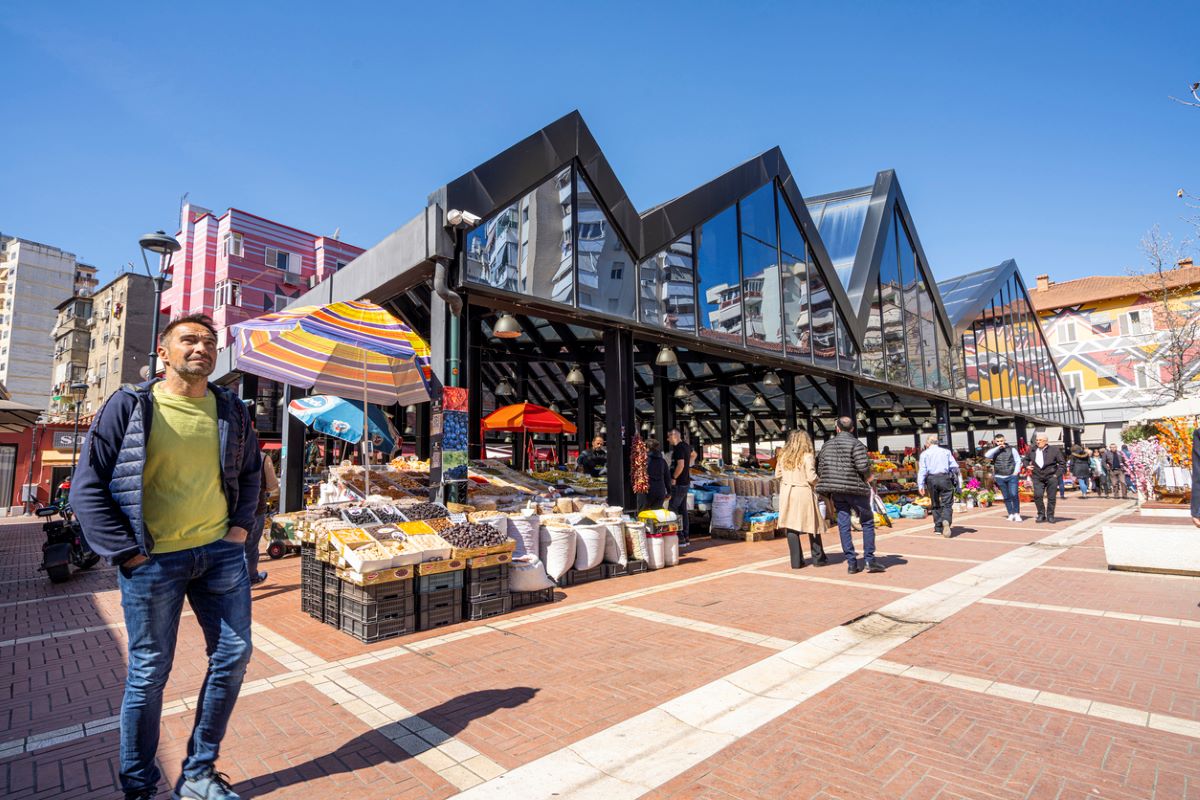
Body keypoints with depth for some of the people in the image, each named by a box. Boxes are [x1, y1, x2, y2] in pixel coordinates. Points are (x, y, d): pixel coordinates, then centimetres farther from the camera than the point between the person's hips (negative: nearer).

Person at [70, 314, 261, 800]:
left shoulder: (232, 411, 5)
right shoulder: (130, 405, -6)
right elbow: (88, 486, -5)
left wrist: (242, 524, 5)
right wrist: (126, 552, -10)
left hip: (220, 552, 4)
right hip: (153, 561, -3)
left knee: (233, 657, 7)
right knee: (149, 672, 9)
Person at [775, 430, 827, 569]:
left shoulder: (784, 456, 4)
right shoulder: (807, 456, -9)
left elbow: (777, 474, 9)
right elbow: (811, 477, -13)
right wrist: (818, 482, 7)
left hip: (787, 493, 4)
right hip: (804, 493, -3)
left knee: (791, 526, 6)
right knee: (813, 525, 11)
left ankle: (796, 561, 8)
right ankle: (818, 558, 21)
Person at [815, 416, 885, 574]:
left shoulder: (827, 445, 8)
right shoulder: (856, 444, -9)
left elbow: (820, 469, 7)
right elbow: (863, 466, -18)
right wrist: (866, 476, 4)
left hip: (836, 491, 4)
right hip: (855, 489, -4)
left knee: (843, 525, 6)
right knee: (868, 522, 10)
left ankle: (851, 563, 8)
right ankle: (869, 559, 7)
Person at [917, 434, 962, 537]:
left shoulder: (925, 453, 8)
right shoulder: (946, 452, 12)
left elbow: (922, 470, -2)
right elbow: (955, 467, 7)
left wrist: (920, 485, -5)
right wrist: (958, 482, 12)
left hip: (931, 479, 0)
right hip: (945, 478, 0)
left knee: (935, 505, 11)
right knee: (947, 504, -1)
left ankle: (938, 528, 14)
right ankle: (946, 521, -28)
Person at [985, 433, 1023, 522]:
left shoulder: (1011, 449, 7)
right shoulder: (994, 451, 8)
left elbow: (1018, 461, 8)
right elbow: (987, 455, -12)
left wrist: (1016, 472, -4)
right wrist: (997, 448, -11)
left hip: (1012, 476, -1)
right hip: (1000, 477, 1)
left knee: (1014, 495, -12)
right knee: (1006, 497, 5)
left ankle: (1017, 514, -1)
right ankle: (1011, 514, 13)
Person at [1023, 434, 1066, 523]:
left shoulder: (1054, 450, -2)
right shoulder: (1032, 451, 6)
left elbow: (1062, 463, 1)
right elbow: (1026, 459, 24)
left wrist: (1057, 474, -7)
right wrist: (1027, 466, 5)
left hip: (1051, 477, -2)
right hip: (1037, 478, 2)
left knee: (1051, 497, 4)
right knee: (1037, 495, -11)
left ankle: (1050, 516, 17)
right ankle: (1041, 515, 3)